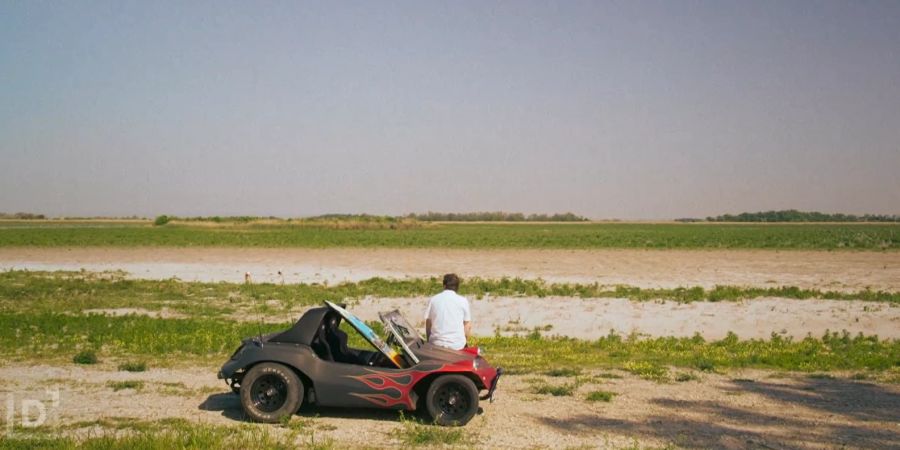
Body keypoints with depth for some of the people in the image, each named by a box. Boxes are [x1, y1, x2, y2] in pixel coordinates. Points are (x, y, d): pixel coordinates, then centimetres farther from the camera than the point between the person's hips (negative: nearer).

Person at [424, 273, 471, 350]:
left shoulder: (433, 300, 4)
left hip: (436, 344, 1)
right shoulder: (463, 301, 1)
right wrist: (464, 341, 18)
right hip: (457, 345, -1)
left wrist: (429, 342, 19)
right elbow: (468, 326, 4)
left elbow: (428, 325, 7)